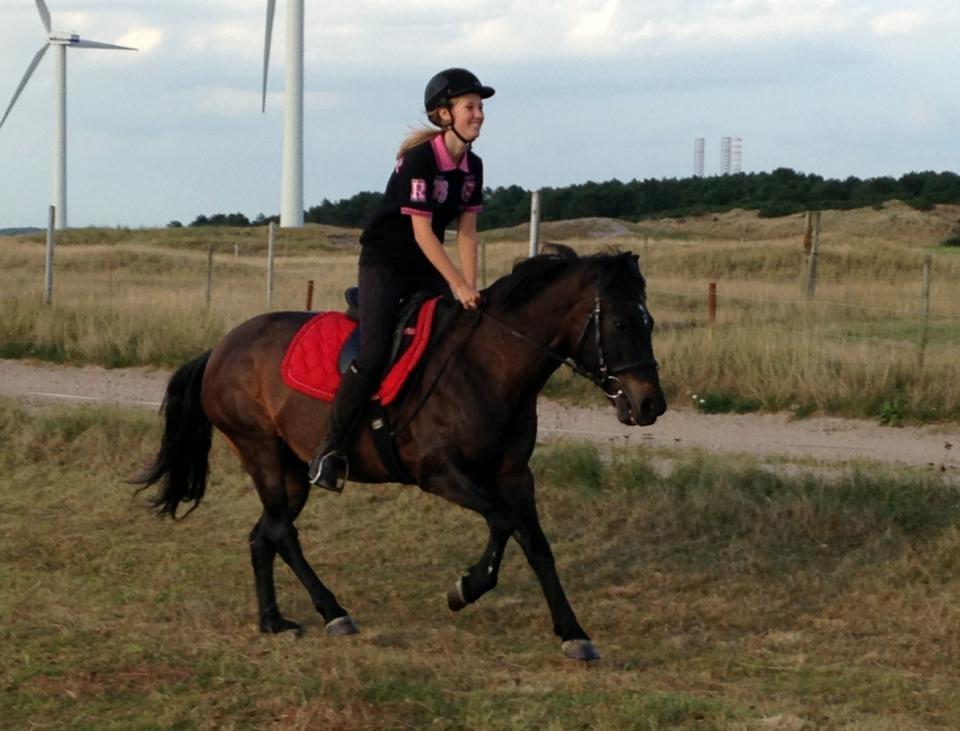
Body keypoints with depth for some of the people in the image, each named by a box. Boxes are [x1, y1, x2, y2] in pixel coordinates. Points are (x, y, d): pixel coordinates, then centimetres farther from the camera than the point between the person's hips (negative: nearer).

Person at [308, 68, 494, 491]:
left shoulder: (472, 166, 2)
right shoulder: (420, 159, -21)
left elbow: (466, 231, 3)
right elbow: (421, 231, -22)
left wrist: (470, 289, -7)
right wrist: (458, 285, -24)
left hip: (426, 267, 8)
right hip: (385, 262, -8)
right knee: (374, 354, -21)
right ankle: (331, 449, -14)